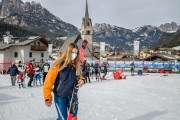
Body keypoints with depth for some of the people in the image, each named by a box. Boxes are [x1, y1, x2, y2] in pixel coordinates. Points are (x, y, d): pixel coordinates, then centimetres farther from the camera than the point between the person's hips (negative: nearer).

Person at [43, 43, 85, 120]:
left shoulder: (76, 65, -1)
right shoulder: (58, 64, -18)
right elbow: (49, 80, -16)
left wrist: (82, 80, -9)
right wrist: (47, 98, -15)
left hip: (72, 95, 6)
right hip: (60, 96, -5)